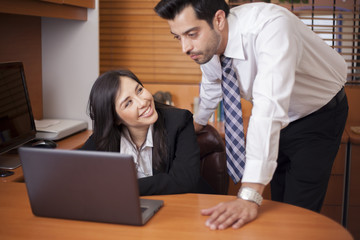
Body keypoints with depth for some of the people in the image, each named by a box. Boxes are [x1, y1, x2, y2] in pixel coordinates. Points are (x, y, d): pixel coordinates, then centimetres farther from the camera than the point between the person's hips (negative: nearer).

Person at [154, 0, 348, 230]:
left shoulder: (270, 25, -37)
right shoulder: (206, 43, -14)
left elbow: (269, 107, -47)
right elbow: (211, 87, 8)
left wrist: (249, 196, -52)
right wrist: (196, 125, 23)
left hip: (319, 114, -6)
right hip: (276, 120, 6)